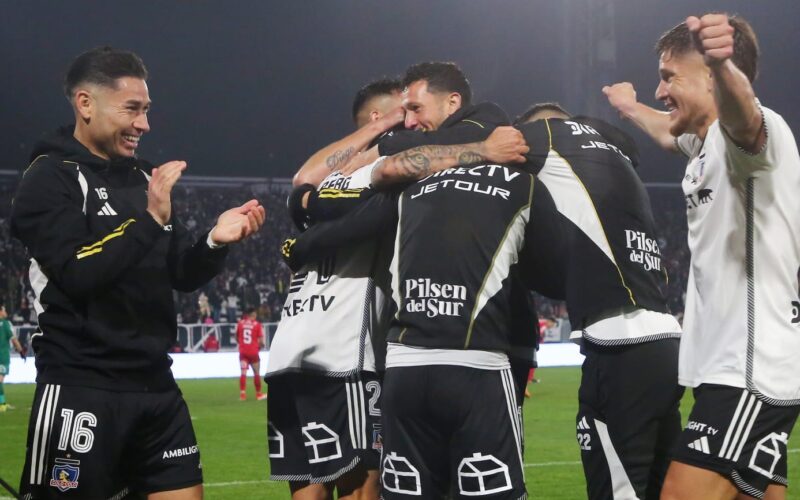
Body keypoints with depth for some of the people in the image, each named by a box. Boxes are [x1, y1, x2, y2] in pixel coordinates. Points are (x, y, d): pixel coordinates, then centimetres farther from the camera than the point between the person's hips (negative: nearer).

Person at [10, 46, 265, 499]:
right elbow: (76, 273, -19)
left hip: (155, 386, 7)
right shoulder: (52, 177, -6)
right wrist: (151, 220, -22)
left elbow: (182, 276, 15)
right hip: (82, 389, -7)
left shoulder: (143, 178, 16)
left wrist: (216, 241, -4)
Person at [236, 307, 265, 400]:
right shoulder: (257, 324, -6)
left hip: (243, 352, 2)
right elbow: (262, 342, -8)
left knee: (243, 373, -2)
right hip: (253, 352, -2)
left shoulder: (240, 323, 2)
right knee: (257, 373, 11)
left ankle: (242, 393, -16)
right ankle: (258, 394, 19)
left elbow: (236, 338, 11)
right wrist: (260, 345, 13)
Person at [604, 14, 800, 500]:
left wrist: (721, 63, -60)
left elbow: (739, 108, -39)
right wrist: (631, 108, 62)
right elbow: (669, 131, 44)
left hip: (752, 372, -10)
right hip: (730, 367, 10)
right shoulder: (706, 144, 19)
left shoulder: (758, 129, -12)